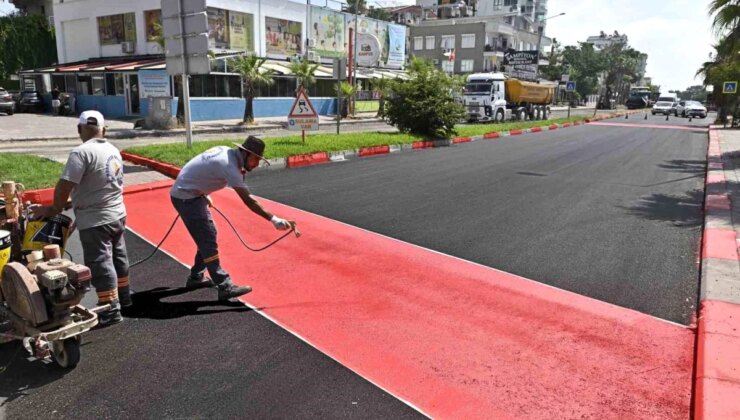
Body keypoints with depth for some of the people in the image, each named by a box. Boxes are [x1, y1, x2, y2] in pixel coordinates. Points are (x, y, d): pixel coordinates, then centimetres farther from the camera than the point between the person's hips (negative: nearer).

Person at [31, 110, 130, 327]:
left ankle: (111, 311, 6)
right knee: (118, 257, 21)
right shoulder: (113, 150, 7)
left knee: (100, 264, 0)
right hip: (117, 215, 8)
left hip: (95, 221, -8)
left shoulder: (81, 152, -19)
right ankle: (123, 295, 36)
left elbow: (64, 186, -22)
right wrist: (72, 203, 18)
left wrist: (55, 209, -6)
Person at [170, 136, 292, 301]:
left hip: (193, 193, 10)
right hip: (186, 197, -10)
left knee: (207, 237, 15)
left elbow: (202, 172, 14)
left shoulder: (225, 150, 2)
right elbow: (248, 200, -31)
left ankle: (196, 277, 28)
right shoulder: (229, 165, -26)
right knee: (208, 240, -11)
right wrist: (273, 219, -34)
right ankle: (224, 287, -11)